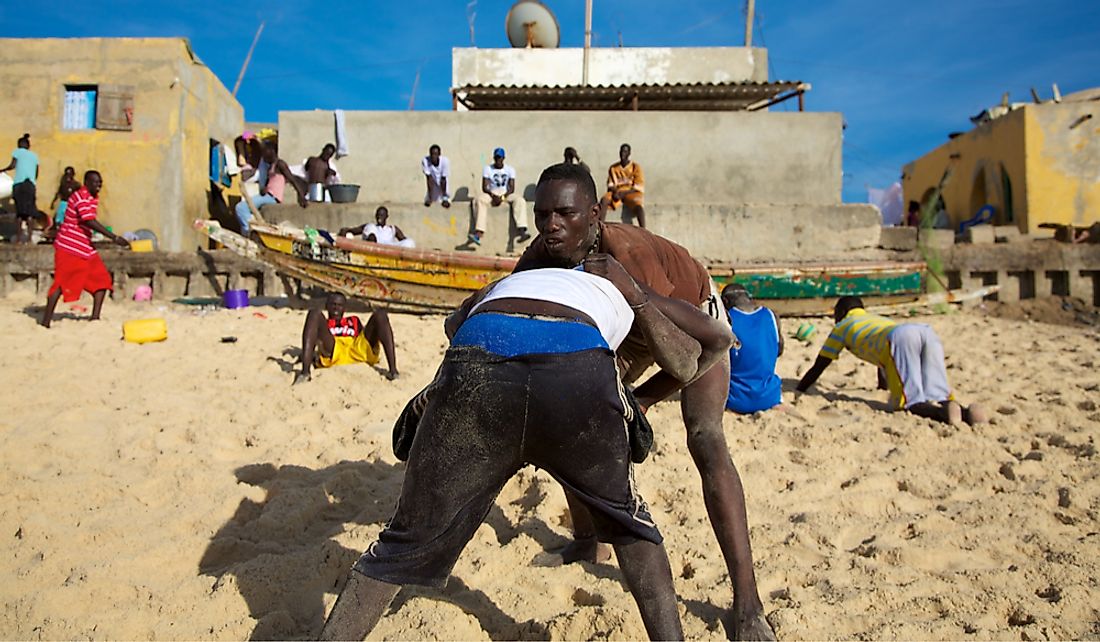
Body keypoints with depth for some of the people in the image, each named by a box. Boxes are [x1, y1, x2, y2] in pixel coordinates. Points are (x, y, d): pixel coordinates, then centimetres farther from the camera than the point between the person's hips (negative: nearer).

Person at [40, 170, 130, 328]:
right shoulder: (80, 197, -17)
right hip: (69, 247, -9)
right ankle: (46, 320, 1)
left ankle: (95, 317, 5)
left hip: (86, 247, 9)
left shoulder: (94, 197, 11)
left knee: (102, 279, 2)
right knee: (62, 282, -7)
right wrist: (115, 238, -32)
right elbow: (90, 222, -28)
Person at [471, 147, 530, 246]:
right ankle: (478, 233, -44)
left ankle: (521, 232, -43)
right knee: (480, 199, -33)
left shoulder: (510, 169, 4)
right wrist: (493, 196, -24)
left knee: (519, 200, -29)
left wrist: (502, 197, -22)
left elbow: (512, 188, -3)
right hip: (491, 195, -1)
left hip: (506, 195, 1)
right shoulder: (488, 169, 3)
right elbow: (484, 187, -5)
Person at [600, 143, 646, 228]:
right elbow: (610, 185, 10)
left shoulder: (636, 167, 2)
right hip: (617, 192, 2)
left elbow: (638, 186, -4)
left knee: (638, 204, -37)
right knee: (604, 200, -30)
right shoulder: (613, 168, 11)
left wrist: (623, 193, -17)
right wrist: (614, 192, -14)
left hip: (632, 192, -2)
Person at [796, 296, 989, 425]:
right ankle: (966, 412, -26)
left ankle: (944, 413, -35)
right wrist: (883, 385, 78)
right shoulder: (877, 318, 48)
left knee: (910, 402, -7)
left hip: (900, 338, -6)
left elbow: (818, 367, 33)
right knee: (935, 398, 3)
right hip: (928, 331, 6)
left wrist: (797, 391, 45)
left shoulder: (842, 327, 31)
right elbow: (882, 353, 62)